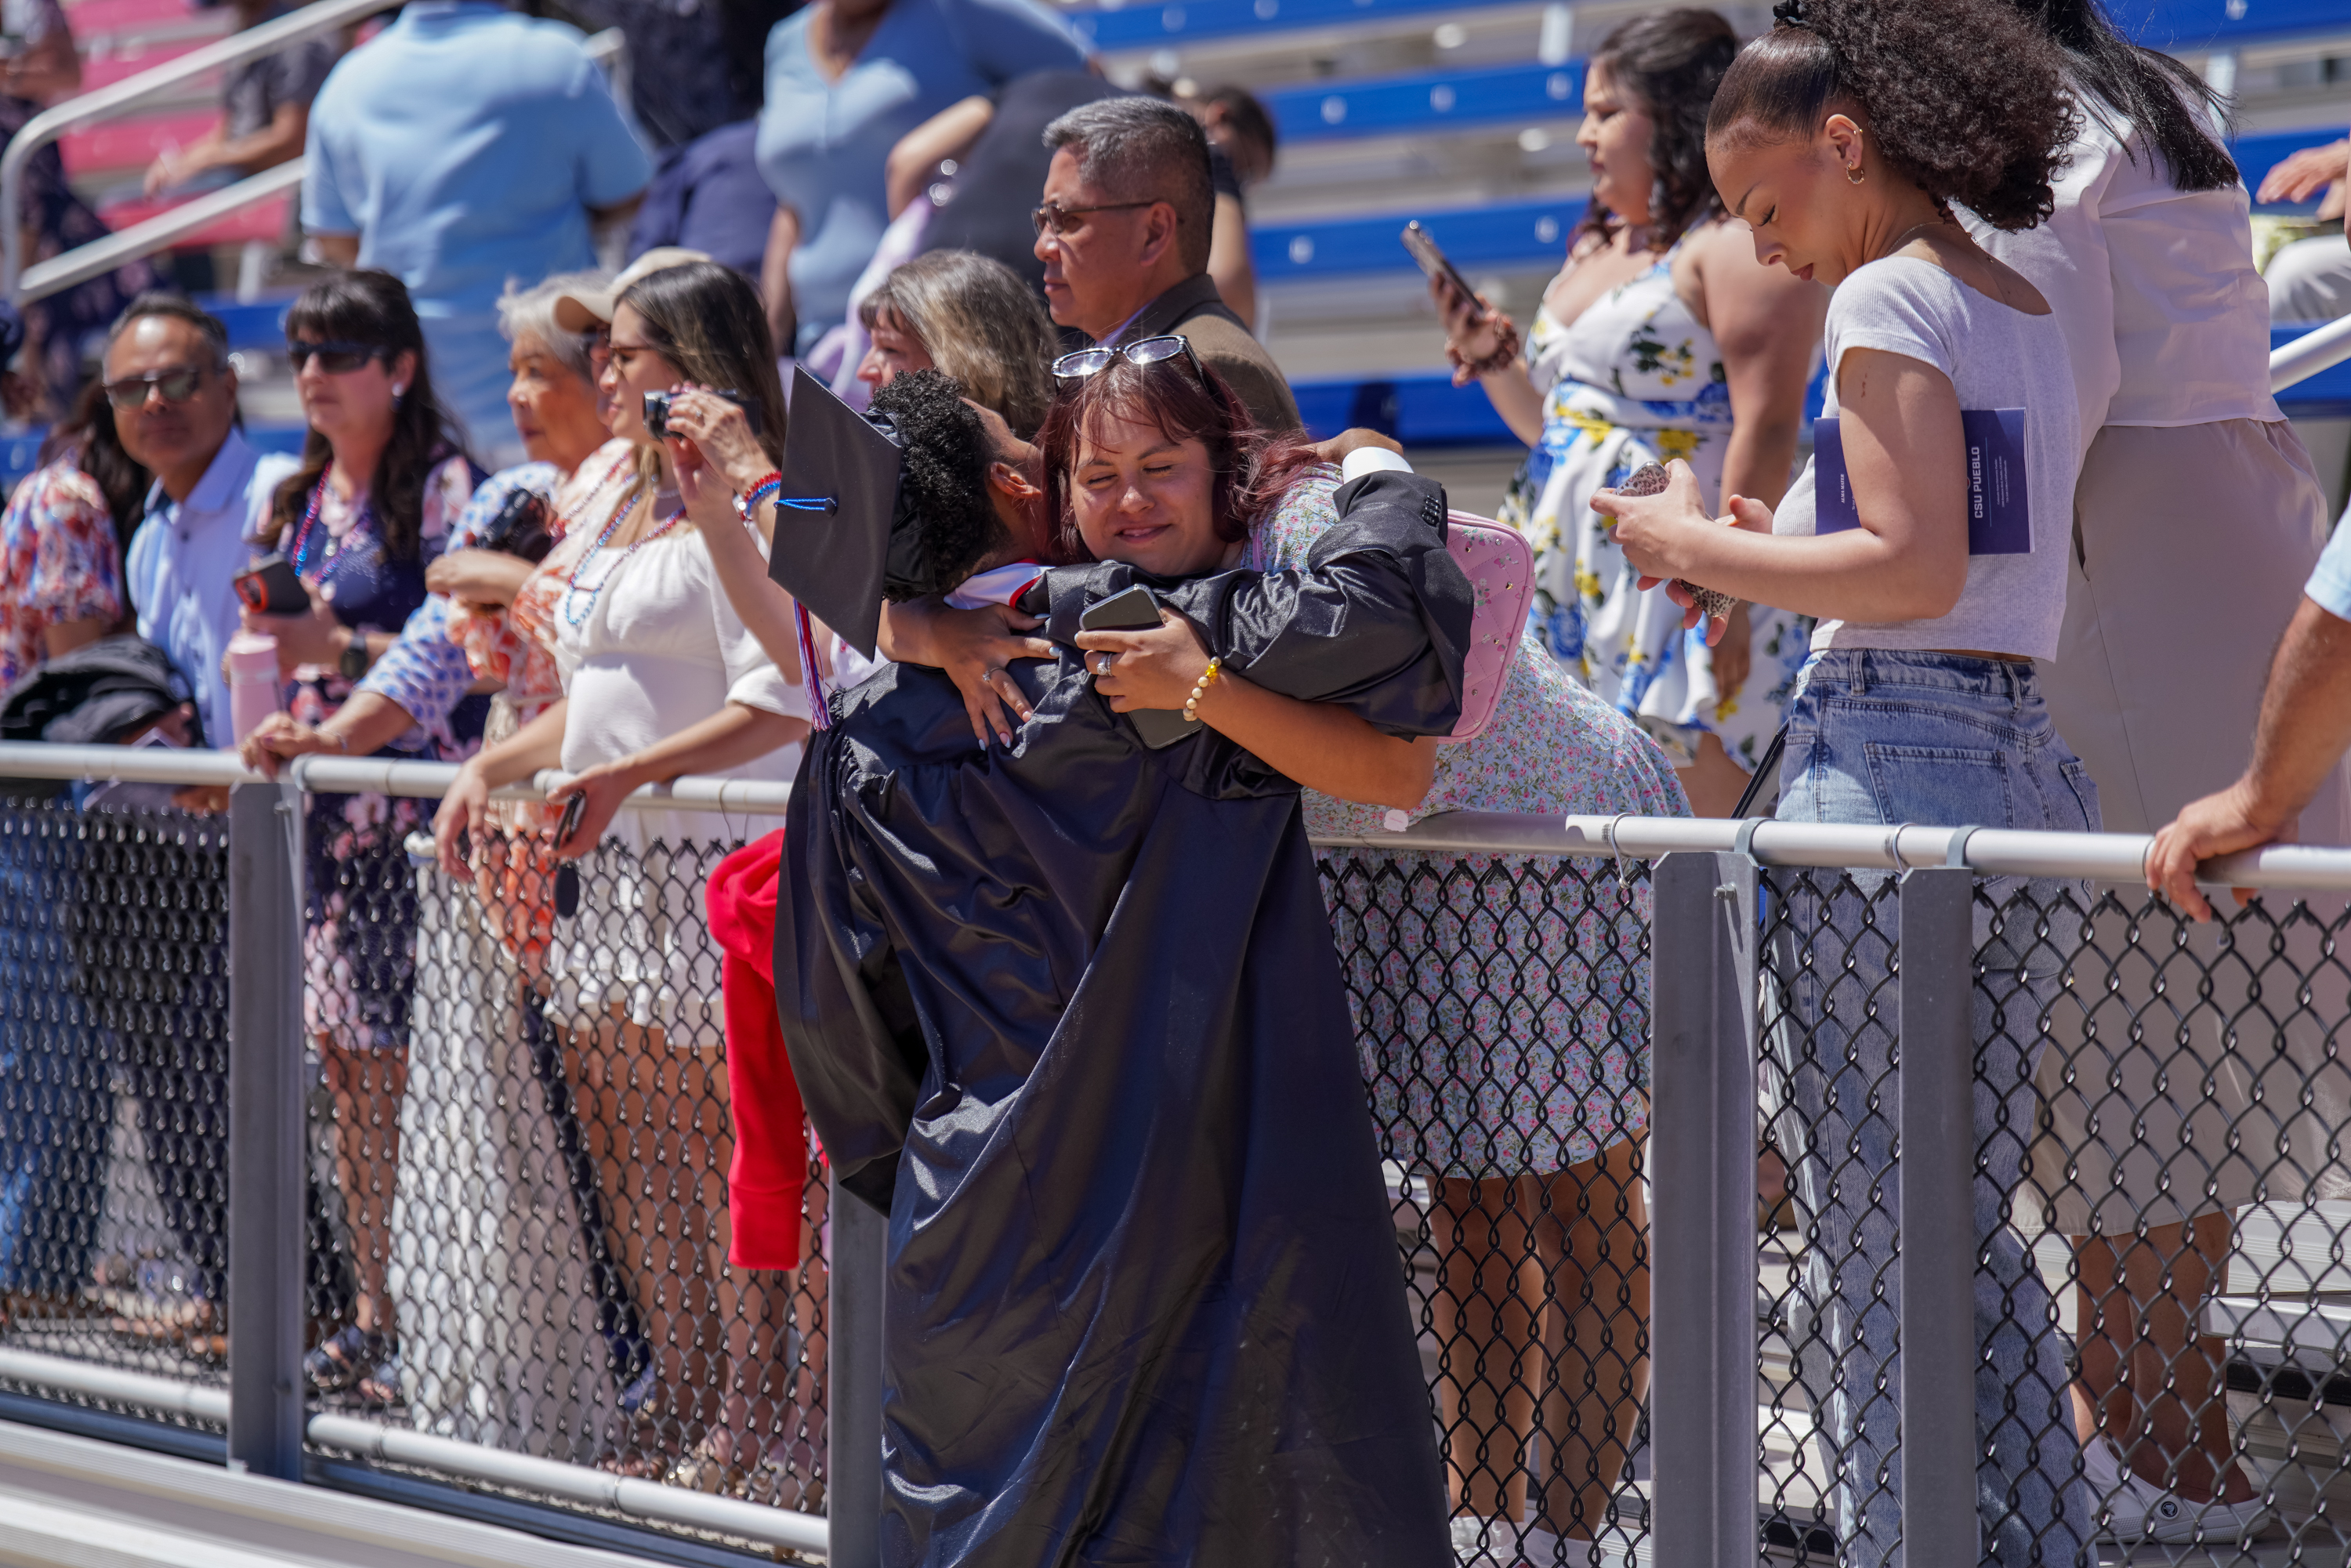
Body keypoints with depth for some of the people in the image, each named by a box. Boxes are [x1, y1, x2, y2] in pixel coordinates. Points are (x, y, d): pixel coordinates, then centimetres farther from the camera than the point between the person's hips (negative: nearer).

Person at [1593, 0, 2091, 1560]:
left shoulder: (1886, 297, -7)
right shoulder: (2033, 315, 17)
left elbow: (1917, 571, -17)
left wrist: (1699, 546, -7)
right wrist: (1774, 547, 17)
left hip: (1888, 760, -9)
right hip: (2034, 770, 9)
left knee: (1875, 1243, -3)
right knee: (1981, 1228, 15)